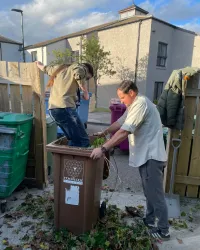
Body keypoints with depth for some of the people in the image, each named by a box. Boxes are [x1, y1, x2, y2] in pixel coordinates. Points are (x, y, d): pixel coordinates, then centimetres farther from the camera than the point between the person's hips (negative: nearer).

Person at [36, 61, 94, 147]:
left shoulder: (60, 68, 29)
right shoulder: (80, 67, 8)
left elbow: (44, 68, 45)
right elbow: (79, 74, -16)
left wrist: (38, 63, 69)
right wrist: (86, 93, -2)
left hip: (53, 108, 9)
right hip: (64, 108, -9)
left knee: (74, 140, 12)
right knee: (83, 141, -10)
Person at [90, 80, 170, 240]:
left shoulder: (140, 104, -20)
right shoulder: (135, 105, 16)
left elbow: (124, 132, -28)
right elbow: (120, 122, 21)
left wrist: (103, 149, -27)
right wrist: (103, 133, 17)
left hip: (151, 156, -11)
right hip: (146, 155, 11)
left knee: (155, 194, 1)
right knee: (150, 192, 21)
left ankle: (163, 230, 16)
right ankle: (149, 220, 37)